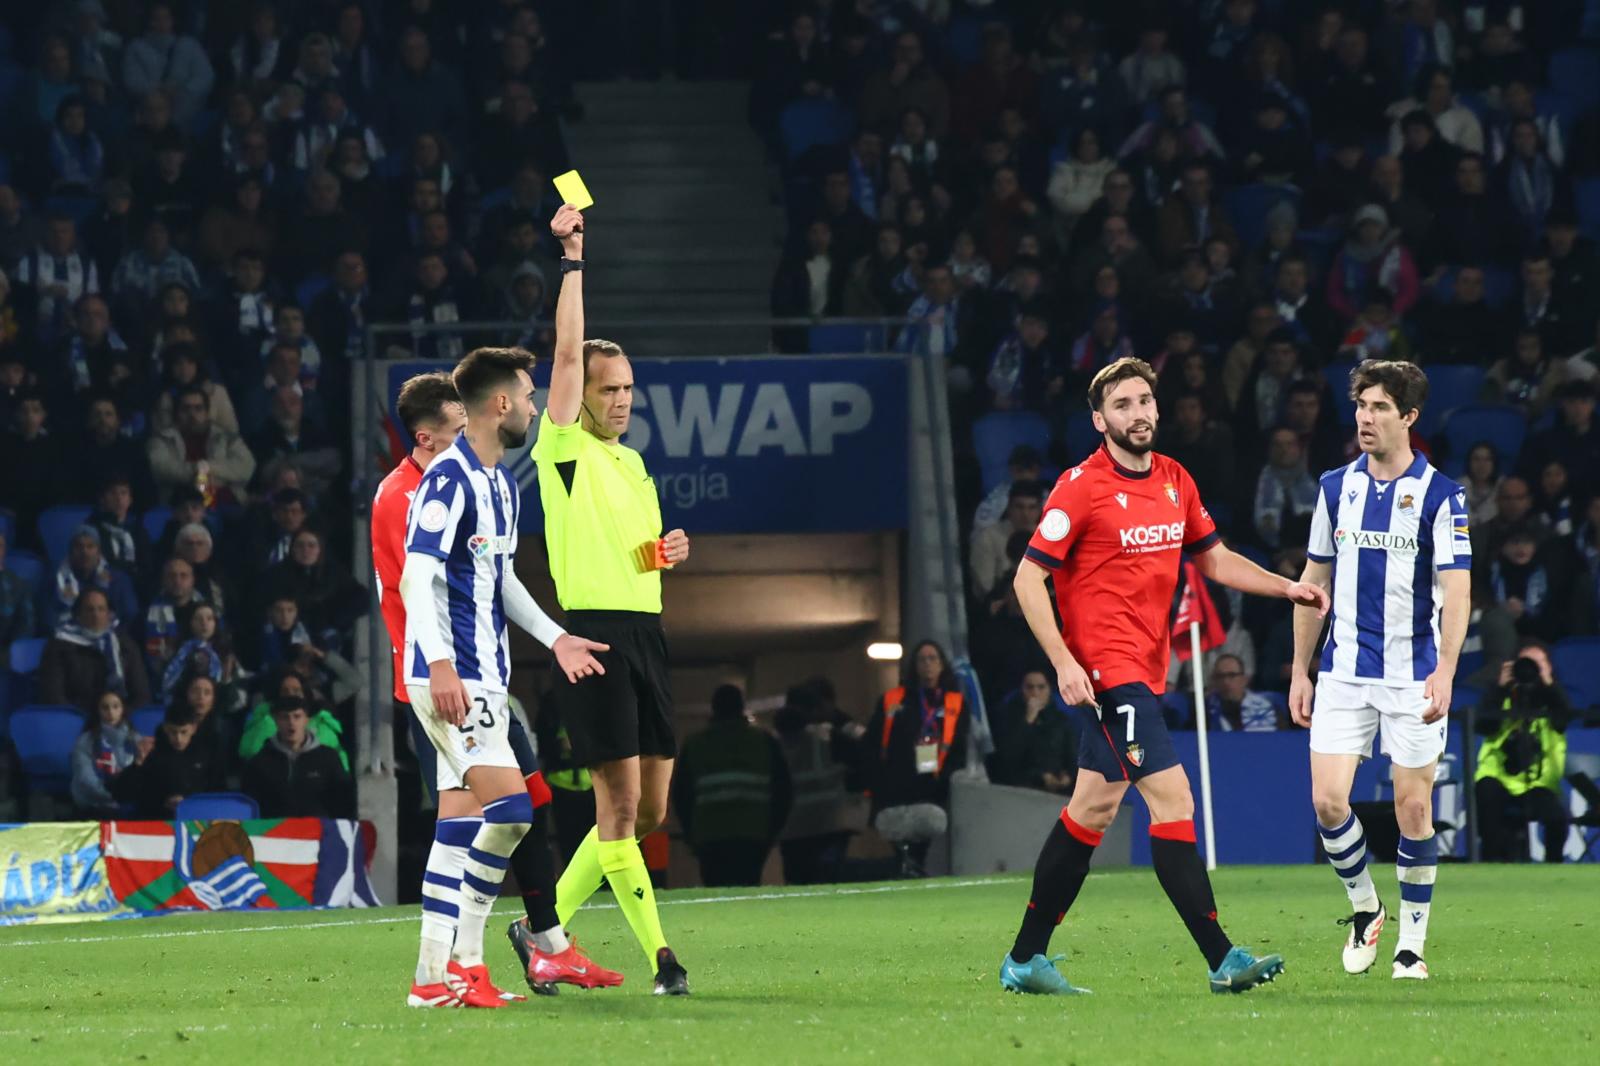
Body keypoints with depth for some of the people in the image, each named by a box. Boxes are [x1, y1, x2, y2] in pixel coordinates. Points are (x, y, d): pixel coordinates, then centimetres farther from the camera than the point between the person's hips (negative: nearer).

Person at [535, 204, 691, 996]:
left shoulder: (632, 462, 20)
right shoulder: (565, 449, -1)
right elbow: (568, 351, -13)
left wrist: (669, 552, 9)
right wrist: (572, 261, -14)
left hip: (645, 630, 8)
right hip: (594, 630, -8)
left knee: (649, 811, 8)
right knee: (620, 803, -9)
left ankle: (549, 924, 20)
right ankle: (656, 953, -9)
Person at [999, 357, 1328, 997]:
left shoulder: (1175, 482, 10)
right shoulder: (1083, 488, -11)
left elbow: (1214, 560, 22)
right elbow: (1028, 578, -10)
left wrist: (1286, 588, 8)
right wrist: (1064, 663, -18)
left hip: (1145, 671, 8)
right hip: (1106, 668, -8)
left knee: (1092, 809, 12)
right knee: (1173, 800, -14)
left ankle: (1024, 960, 19)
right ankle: (1221, 960, -16)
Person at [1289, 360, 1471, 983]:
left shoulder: (1440, 496, -5)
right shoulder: (1336, 487, 7)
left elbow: (1457, 591, -9)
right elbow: (1314, 581, 14)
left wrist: (1445, 671, -21)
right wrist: (1300, 672, 11)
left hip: (1413, 676, -3)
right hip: (1344, 673, 3)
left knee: (1413, 809, 0)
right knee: (1327, 801, -7)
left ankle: (1412, 943, 11)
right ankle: (1364, 908, 17)